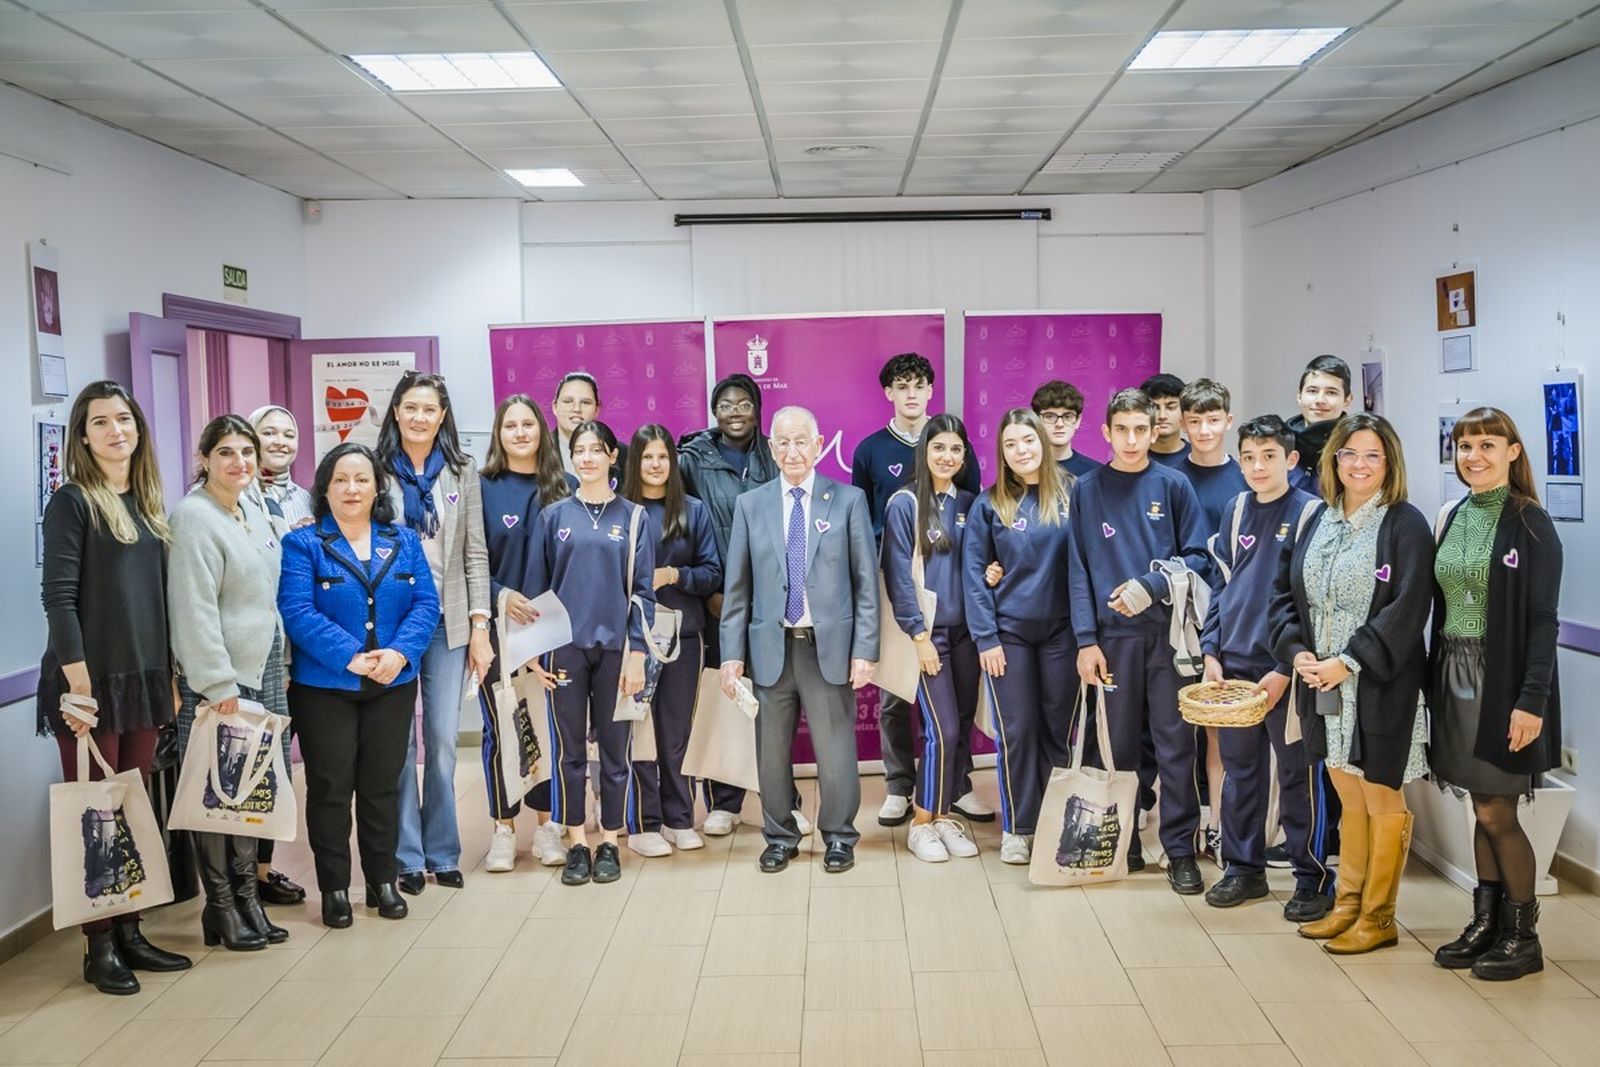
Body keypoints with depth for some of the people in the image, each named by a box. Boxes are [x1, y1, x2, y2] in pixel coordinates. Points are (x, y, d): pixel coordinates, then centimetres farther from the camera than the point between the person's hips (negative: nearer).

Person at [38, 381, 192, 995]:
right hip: (90, 682, -6)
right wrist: (77, 679, -18)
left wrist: (169, 674, 12)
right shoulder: (73, 503, -6)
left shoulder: (146, 504, 12)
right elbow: (58, 597, -12)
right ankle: (98, 946, 10)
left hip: (142, 679, 6)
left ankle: (129, 932, 19)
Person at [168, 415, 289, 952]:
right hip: (219, 677, -8)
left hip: (261, 670, 8)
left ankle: (246, 894, 23)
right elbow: (194, 609, -18)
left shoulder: (252, 511, 13)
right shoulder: (195, 518, -13)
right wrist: (216, 682, -20)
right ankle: (220, 905, 12)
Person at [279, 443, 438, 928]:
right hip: (324, 686, -3)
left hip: (393, 686, 3)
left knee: (383, 784, 12)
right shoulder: (302, 543, -3)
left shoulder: (403, 540, 8)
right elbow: (297, 612, -14)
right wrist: (351, 656, -22)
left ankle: (383, 881, 24)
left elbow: (426, 603, 0)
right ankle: (334, 888, 16)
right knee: (330, 787, 4)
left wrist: (399, 653, -16)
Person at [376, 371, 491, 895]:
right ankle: (407, 855, 14)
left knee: (443, 740, 6)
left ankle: (441, 851, 19)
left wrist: (480, 626, 0)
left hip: (447, 622, 2)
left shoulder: (462, 470, 6)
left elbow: (475, 552, 4)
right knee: (399, 739, 2)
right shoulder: (377, 469, 0)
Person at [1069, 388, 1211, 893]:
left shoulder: (1173, 485, 3)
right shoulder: (1087, 490, 6)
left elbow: (1198, 557, 2)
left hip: (1169, 630, -1)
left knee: (1175, 743, 0)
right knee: (1120, 743, 8)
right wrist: (1086, 639, -3)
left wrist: (1150, 586, -14)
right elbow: (1079, 570, 3)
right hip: (1114, 633, 1)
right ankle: (1123, 844, 19)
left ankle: (1180, 850, 9)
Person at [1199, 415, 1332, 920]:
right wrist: (1211, 651, 4)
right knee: (1239, 769, 12)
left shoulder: (1310, 514, -7)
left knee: (1297, 774, 3)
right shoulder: (1235, 511, 9)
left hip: (1284, 669, -5)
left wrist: (1286, 670, -13)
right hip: (1233, 664, 5)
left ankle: (1313, 878, 15)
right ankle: (1243, 867, 25)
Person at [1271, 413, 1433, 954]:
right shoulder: (1320, 520, 9)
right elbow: (1285, 590, 10)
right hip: (1321, 683, 5)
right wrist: (1297, 650, -6)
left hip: (1380, 687, -5)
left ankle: (1378, 916, 18)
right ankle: (1347, 903, 28)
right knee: (1348, 797, 16)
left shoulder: (1405, 525, -8)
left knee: (1382, 802, 6)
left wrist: (1349, 661, -19)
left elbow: (1406, 609, -15)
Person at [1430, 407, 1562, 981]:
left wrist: (1532, 699, -17)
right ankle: (1486, 923, 22)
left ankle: (1523, 935, 14)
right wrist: (1435, 680, 8)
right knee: (1482, 809, 12)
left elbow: (1543, 620, -12)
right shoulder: (1453, 517, 10)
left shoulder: (1530, 523, -8)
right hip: (1455, 677, 6)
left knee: (1495, 811, -2)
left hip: (1503, 681, -6)